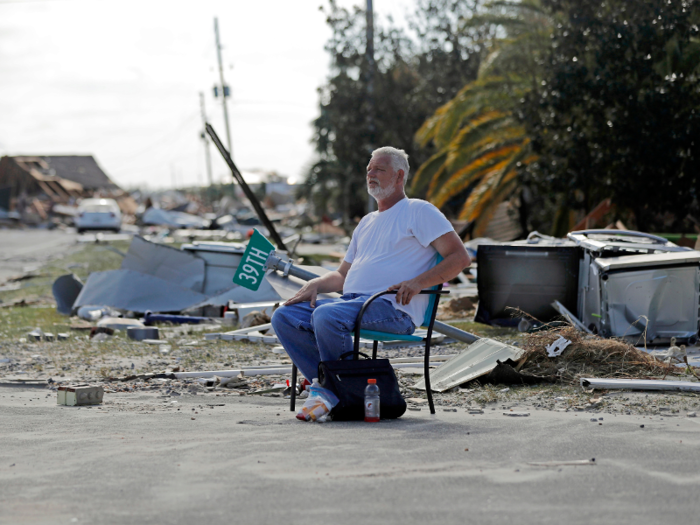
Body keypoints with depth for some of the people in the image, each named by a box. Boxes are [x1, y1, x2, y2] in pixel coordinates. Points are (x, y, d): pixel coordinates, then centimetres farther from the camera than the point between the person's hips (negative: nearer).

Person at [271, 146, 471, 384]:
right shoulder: (367, 222, 30)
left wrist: (418, 282, -20)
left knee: (326, 316, -34)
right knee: (284, 317, -9)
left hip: (393, 307, -8)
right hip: (350, 301, 8)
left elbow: (460, 257, -5)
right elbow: (342, 275, 32)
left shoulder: (419, 211, 4)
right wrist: (315, 284, 9)